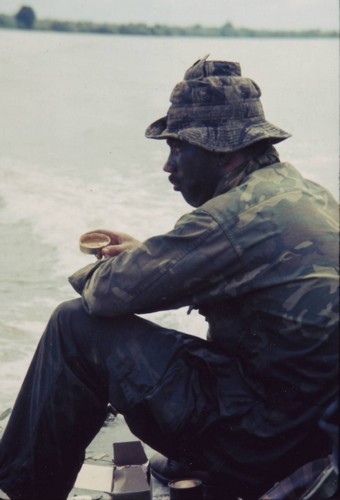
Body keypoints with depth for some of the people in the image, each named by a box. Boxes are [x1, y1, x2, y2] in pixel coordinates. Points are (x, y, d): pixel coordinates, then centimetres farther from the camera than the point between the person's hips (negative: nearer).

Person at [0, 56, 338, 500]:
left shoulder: (239, 213, -22)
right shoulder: (300, 191, 8)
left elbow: (109, 294, -19)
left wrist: (96, 270, 5)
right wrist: (144, 254, 13)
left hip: (259, 443, -10)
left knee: (76, 325, -6)